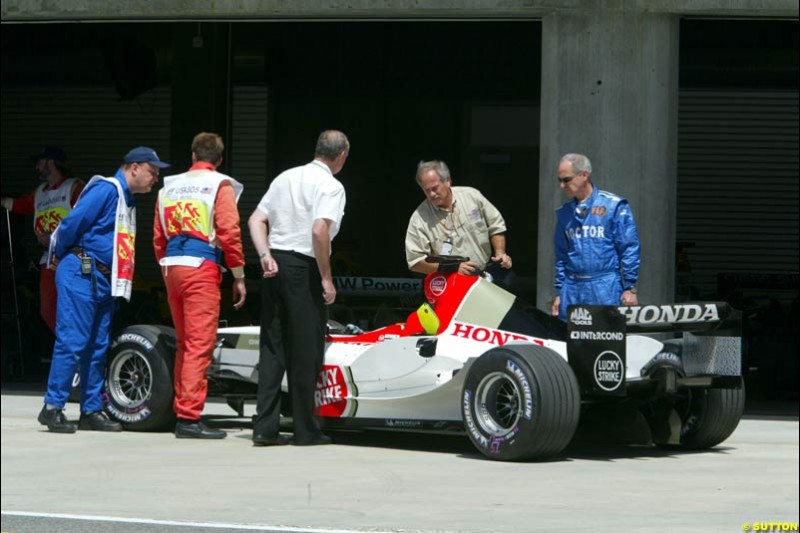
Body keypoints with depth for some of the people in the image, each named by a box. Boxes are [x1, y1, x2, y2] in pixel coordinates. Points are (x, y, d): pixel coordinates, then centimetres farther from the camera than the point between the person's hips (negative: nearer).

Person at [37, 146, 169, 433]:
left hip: (104, 279, 10)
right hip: (81, 272, -10)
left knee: (98, 346, 10)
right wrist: (62, 256, -3)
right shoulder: (107, 189, -12)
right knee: (72, 342, -10)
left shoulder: (128, 199, 19)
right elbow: (72, 223, -16)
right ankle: (52, 407, -7)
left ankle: (92, 411, 15)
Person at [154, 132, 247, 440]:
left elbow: (158, 237, 15)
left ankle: (181, 412, 19)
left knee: (184, 344, 16)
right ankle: (189, 418, -12)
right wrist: (239, 277, -3)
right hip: (202, 268, -6)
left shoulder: (169, 186, 15)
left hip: (172, 267, 6)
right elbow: (229, 233, -9)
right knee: (200, 345, -7)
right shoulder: (220, 185, -2)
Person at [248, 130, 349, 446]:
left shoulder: (286, 177, 15)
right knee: (306, 350, 2)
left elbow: (256, 220, 9)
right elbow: (319, 231, -19)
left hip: (275, 266, 6)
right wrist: (326, 278, -13)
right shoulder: (330, 186, -7)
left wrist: (265, 256, 0)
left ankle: (265, 427, 5)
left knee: (272, 346, 9)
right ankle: (305, 429, 7)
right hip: (303, 268, -6)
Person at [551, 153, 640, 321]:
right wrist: (559, 293, 15)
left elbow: (629, 249, -3)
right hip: (571, 291, 5)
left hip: (605, 290, -5)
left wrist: (630, 288, -8)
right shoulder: (564, 213, 14)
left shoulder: (614, 206, -1)